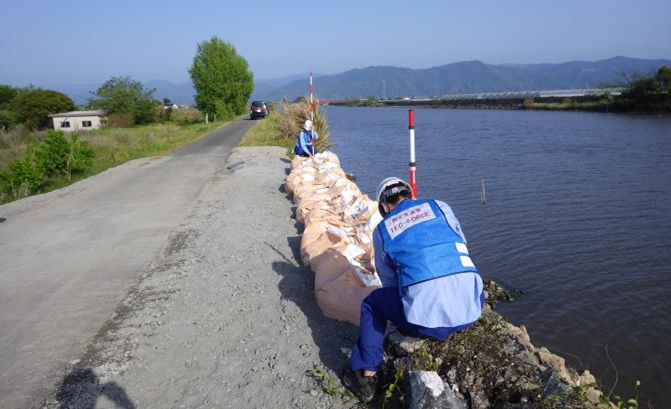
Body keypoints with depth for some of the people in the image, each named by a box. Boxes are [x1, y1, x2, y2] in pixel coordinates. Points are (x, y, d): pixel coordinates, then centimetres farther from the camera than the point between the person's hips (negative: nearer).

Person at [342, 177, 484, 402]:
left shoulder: (381, 230, 14)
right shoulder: (439, 207, 16)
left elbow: (389, 282, 20)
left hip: (426, 318, -2)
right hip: (470, 311, 3)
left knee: (372, 303, 26)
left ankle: (365, 377, 28)